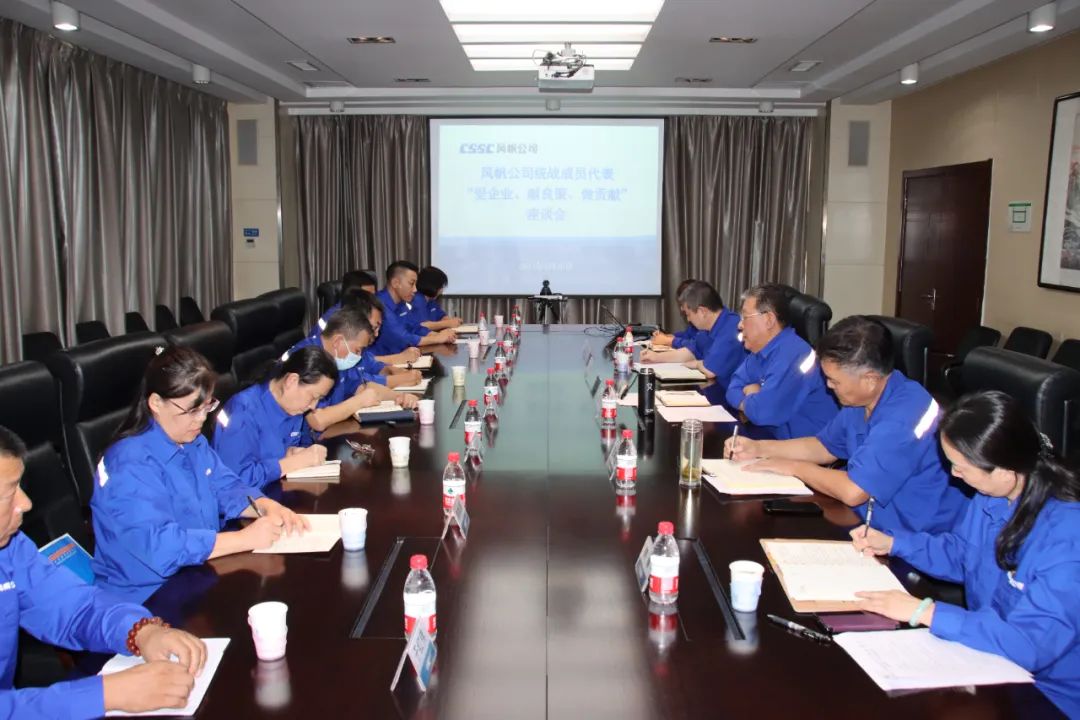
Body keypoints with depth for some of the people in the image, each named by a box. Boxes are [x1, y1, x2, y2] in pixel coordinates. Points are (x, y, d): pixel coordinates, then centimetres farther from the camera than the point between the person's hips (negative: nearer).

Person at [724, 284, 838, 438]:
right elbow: (733, 389, 9)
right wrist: (752, 399, -12)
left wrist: (746, 402, -7)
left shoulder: (792, 354, -23)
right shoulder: (761, 350, 7)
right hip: (783, 441, 7)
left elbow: (762, 412, -29)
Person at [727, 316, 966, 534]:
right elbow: (824, 446, 17)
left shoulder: (903, 417, -27)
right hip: (875, 523, 8)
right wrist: (758, 448, 7)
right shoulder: (862, 399, 3)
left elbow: (852, 491, -28)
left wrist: (794, 467, -12)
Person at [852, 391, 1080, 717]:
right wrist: (892, 542, 3)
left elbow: (1029, 644, -33)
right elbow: (958, 553, 15)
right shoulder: (994, 494, -4)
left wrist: (924, 612, -32)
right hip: (991, 652, 7)